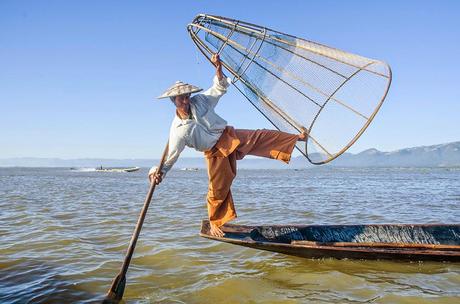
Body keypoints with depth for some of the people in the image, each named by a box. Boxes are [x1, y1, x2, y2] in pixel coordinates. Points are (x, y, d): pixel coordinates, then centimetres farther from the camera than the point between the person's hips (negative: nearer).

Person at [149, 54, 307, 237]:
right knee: (218, 189, 3)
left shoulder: (199, 101, -9)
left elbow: (219, 88, 2)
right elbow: (170, 155, -15)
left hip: (230, 136, 4)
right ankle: (214, 224, 24)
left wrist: (218, 68, -16)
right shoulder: (178, 130, -18)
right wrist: (157, 172, -32)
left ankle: (297, 138, 14)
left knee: (264, 137, -2)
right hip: (216, 153, -3)